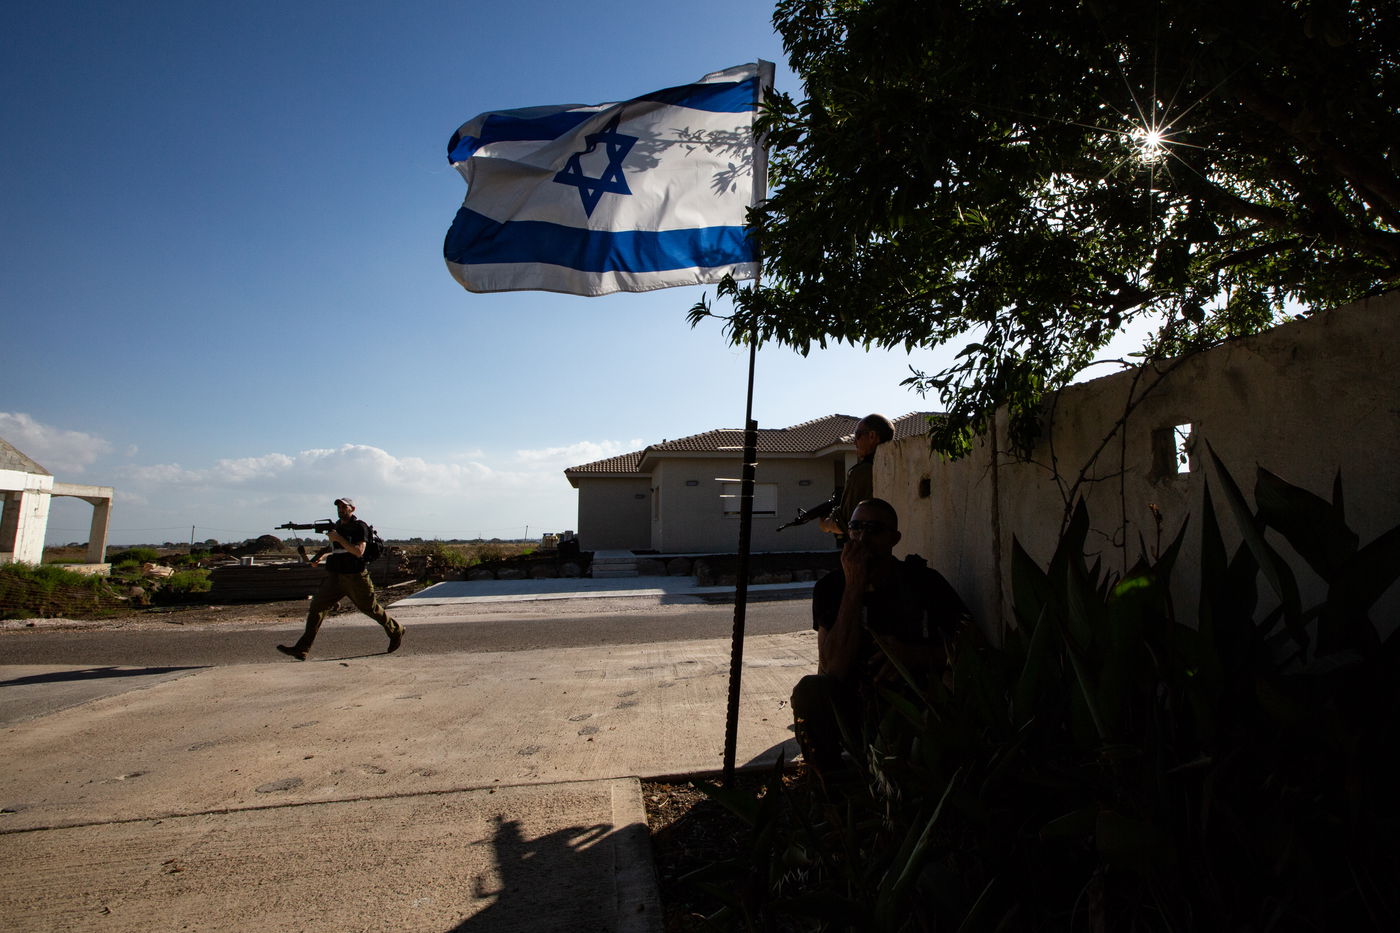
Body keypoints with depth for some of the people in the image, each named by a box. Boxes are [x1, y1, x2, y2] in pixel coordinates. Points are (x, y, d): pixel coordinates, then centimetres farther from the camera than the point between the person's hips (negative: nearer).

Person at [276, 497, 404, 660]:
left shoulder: (360, 527, -9)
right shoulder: (337, 526, 12)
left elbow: (359, 551, -21)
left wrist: (339, 538, -22)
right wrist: (323, 552, 15)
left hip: (356, 577, -6)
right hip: (334, 577, 6)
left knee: (370, 608, 6)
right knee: (317, 606, -4)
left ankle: (396, 632, 27)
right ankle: (301, 649, -4)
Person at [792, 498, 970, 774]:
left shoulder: (924, 581, -2)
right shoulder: (831, 586, -3)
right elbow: (835, 669, -17)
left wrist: (913, 655, -20)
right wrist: (854, 587, -20)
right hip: (852, 707, 1)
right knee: (810, 689, -29)